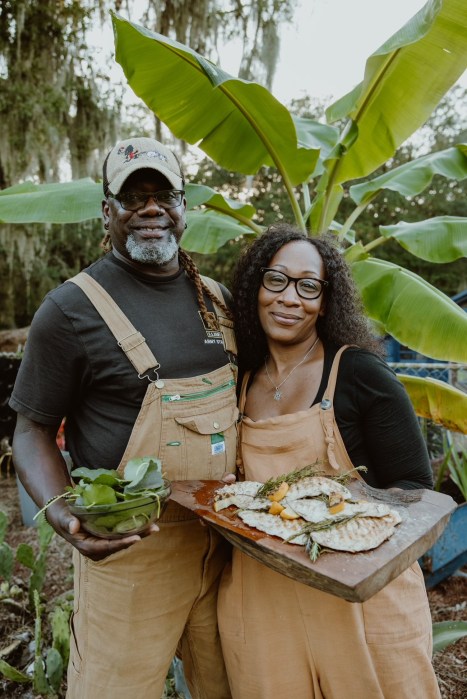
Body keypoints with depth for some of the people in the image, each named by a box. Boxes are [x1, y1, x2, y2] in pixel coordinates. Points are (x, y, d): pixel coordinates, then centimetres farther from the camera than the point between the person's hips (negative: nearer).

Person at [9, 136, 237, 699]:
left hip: (226, 539, 6)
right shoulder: (72, 308, -11)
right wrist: (62, 514, -23)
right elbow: (33, 431, -6)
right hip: (130, 547, -5)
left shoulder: (216, 297, 6)